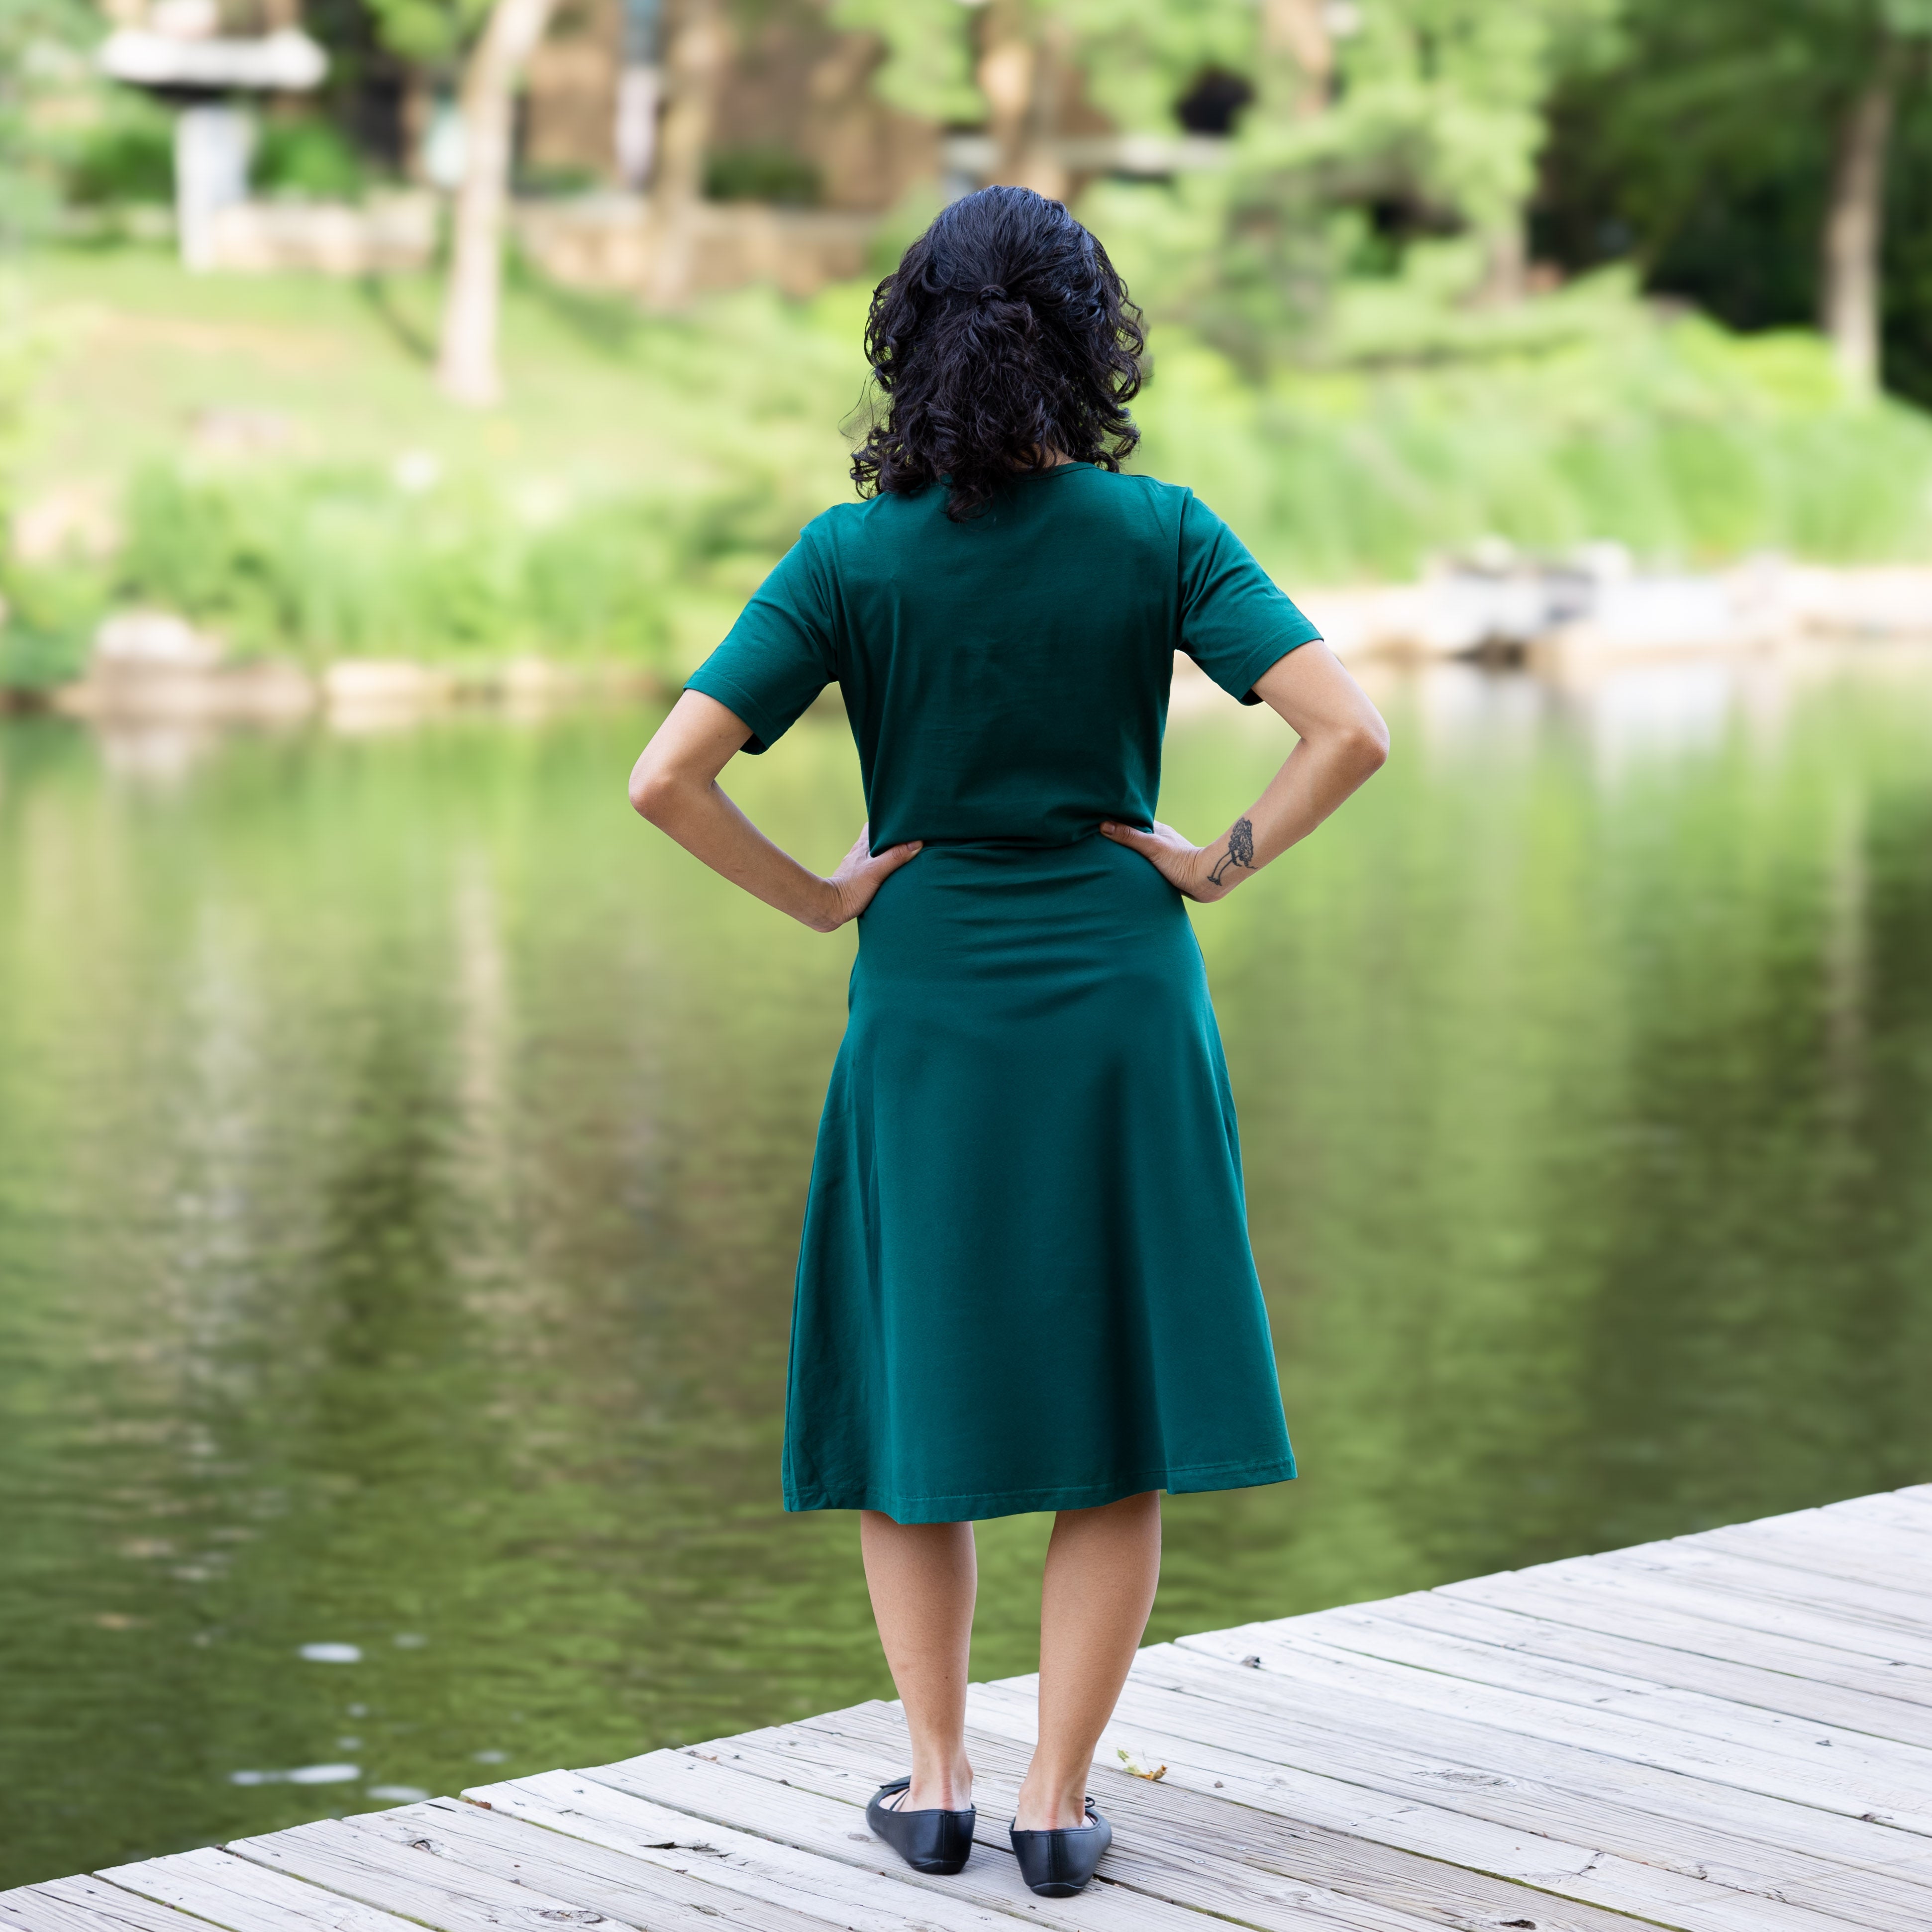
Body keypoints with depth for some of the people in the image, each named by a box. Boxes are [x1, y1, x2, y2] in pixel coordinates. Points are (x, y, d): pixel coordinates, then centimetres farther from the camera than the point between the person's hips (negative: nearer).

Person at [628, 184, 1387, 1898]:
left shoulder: (852, 557, -6)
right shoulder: (1159, 535, -6)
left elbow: (667, 778, -13)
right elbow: (1352, 731, -14)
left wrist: (817, 897, -1)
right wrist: (1223, 865, -2)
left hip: (924, 1008, 1)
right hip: (1121, 1005, 0)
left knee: (913, 1395, 15)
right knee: (1118, 1423, 9)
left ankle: (936, 1781, 18)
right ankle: (1058, 1803, 10)